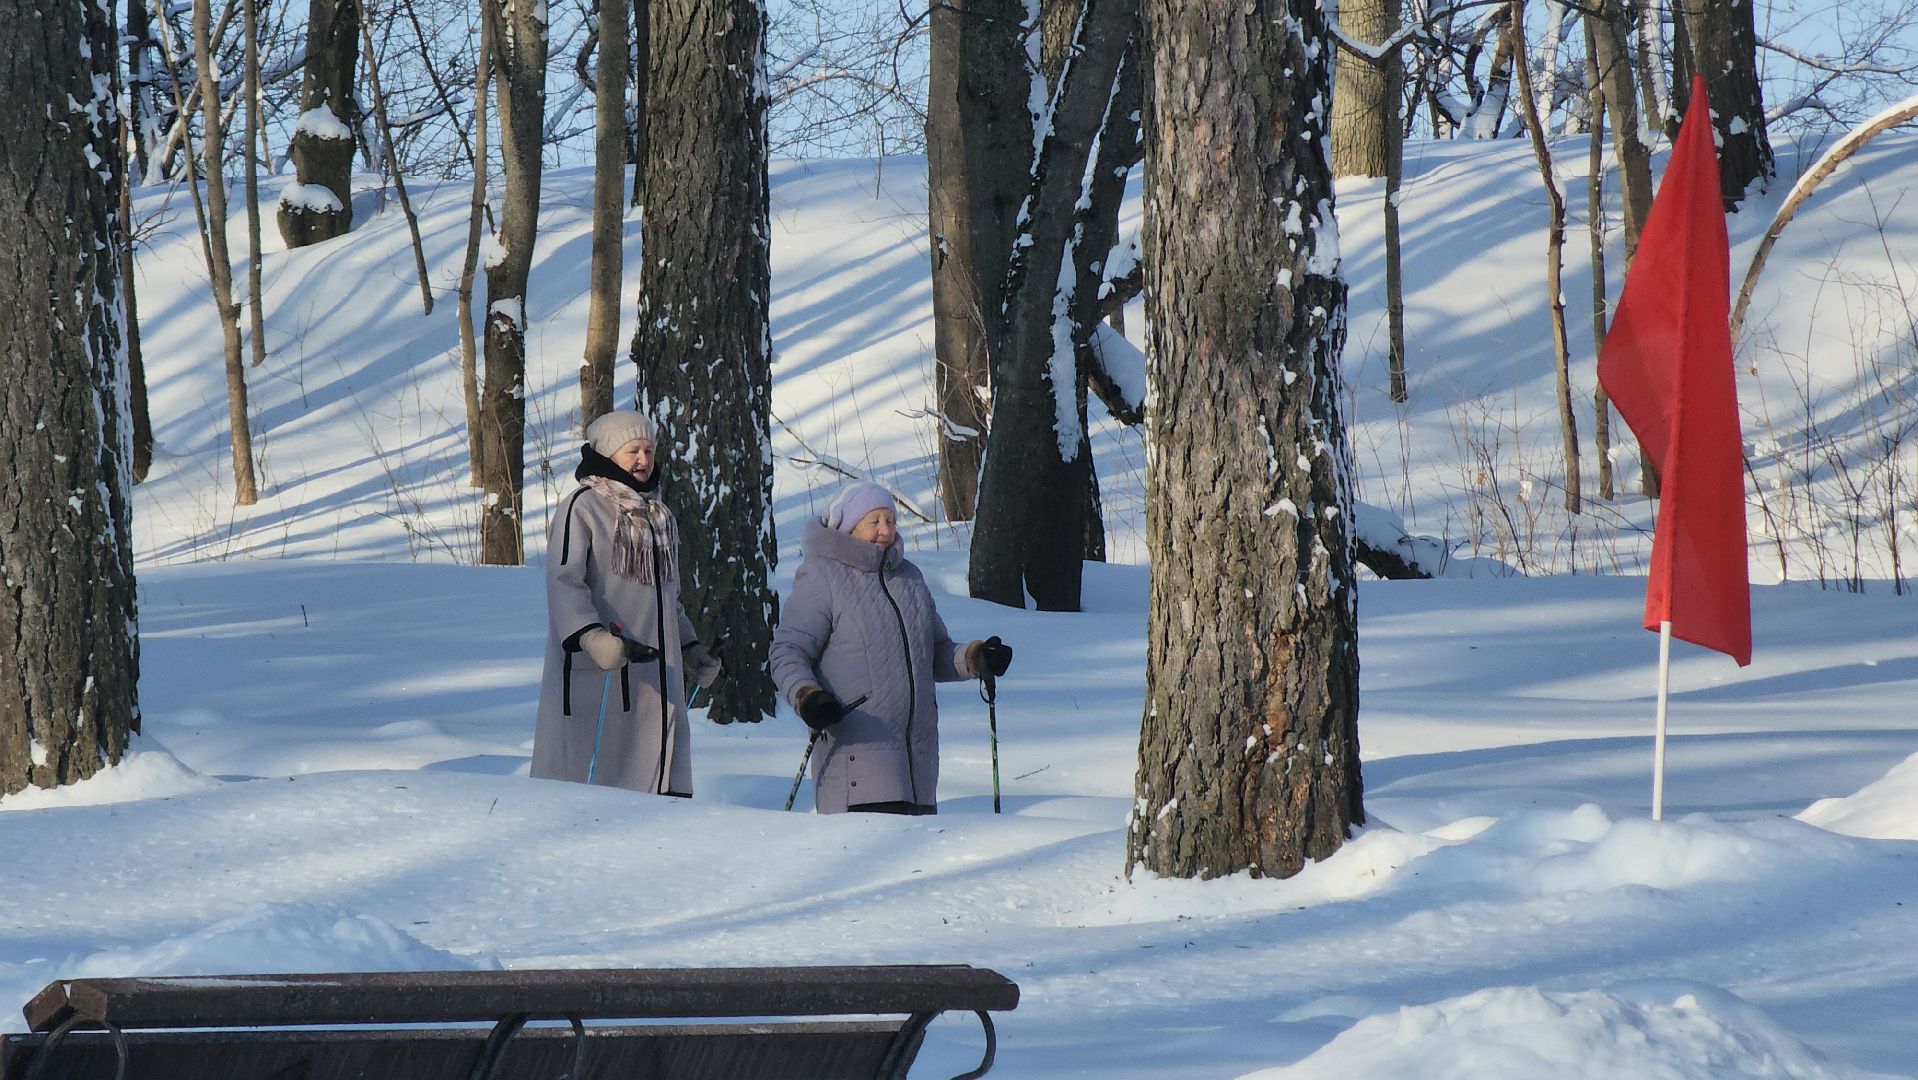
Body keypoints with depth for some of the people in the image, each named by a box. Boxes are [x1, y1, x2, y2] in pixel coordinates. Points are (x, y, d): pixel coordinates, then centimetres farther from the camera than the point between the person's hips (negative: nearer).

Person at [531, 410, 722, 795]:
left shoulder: (659, 517, 21)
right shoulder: (582, 507, -3)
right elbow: (564, 582, -14)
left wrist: (690, 649, 25)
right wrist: (591, 636, -28)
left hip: (655, 676, 7)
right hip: (596, 676, -7)